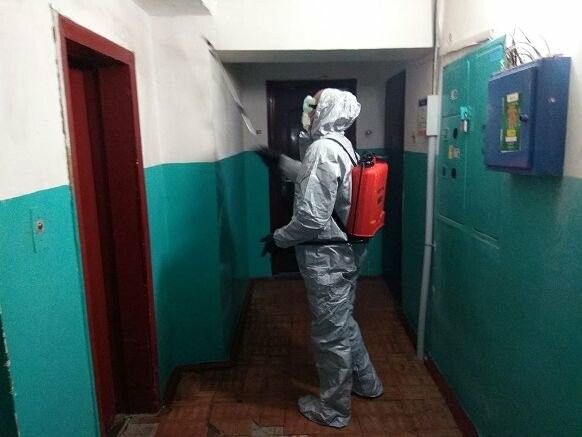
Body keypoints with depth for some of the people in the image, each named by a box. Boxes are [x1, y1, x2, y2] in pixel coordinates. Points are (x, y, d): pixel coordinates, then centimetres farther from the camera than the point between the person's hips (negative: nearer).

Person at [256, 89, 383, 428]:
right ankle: (367, 382, 45)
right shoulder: (343, 145, 10)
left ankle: (333, 410, 26)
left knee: (330, 333, 7)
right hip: (347, 249, 10)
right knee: (343, 322, 26)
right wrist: (281, 161, 29)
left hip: (327, 255, -10)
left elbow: (312, 217, -25)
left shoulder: (322, 148, -21)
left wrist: (279, 238, -10)